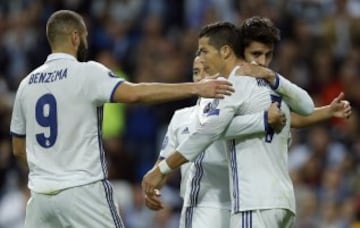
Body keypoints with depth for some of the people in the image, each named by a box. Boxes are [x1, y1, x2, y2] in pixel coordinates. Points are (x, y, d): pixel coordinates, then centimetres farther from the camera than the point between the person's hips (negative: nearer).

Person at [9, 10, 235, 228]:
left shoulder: (27, 84, 11)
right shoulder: (87, 73, -8)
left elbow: (19, 149, 18)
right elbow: (134, 93, -24)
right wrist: (195, 88, -26)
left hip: (42, 194, 6)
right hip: (83, 192, -6)